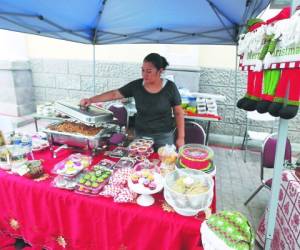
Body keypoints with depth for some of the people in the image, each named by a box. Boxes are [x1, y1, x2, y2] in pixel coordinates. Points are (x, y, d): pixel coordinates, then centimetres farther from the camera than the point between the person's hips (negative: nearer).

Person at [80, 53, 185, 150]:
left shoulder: (170, 87, -10)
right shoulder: (136, 85, -6)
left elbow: (178, 113, -4)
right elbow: (114, 94, -3)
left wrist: (181, 137, -7)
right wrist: (91, 100, -12)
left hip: (164, 136, -2)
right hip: (140, 134, 2)